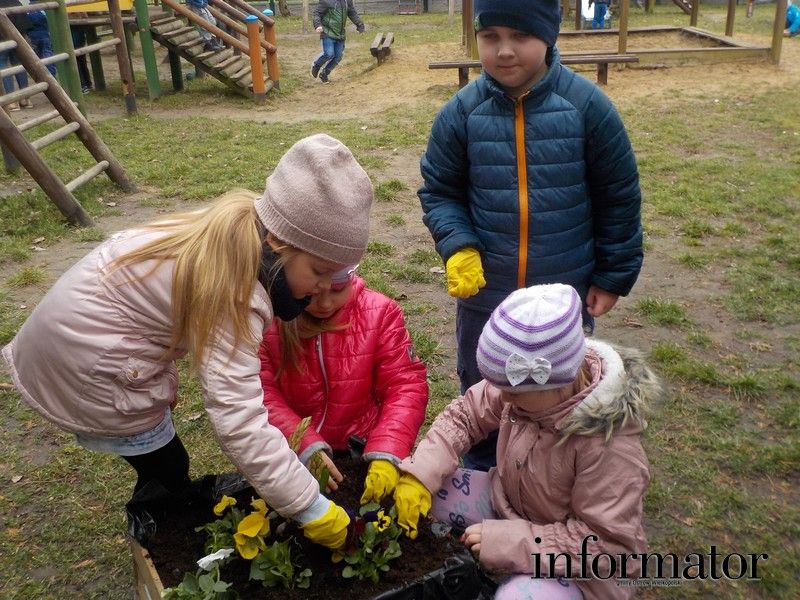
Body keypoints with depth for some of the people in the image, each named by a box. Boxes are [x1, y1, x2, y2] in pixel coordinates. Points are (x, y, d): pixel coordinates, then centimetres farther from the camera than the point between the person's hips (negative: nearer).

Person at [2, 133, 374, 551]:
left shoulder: (233, 233, -6)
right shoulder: (234, 289, -33)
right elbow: (239, 422, -37)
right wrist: (313, 510, -32)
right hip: (87, 372, -8)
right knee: (167, 471, 9)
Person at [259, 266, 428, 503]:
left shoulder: (380, 313, -8)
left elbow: (405, 386, -10)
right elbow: (260, 392, -15)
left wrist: (386, 455, -23)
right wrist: (305, 446, -27)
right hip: (289, 454, 0)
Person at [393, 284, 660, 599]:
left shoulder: (608, 444, -35)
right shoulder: (526, 383, -21)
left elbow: (610, 544, -28)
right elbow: (465, 414, -7)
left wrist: (513, 541, -31)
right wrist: (420, 475, -20)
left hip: (575, 563, -5)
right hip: (507, 503, 5)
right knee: (422, 491, -11)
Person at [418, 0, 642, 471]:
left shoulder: (587, 106, -12)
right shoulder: (461, 113, -9)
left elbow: (619, 198, -3)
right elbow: (438, 192, 1)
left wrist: (614, 277, 0)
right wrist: (457, 247, -17)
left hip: (567, 296, -1)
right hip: (484, 295, 1)